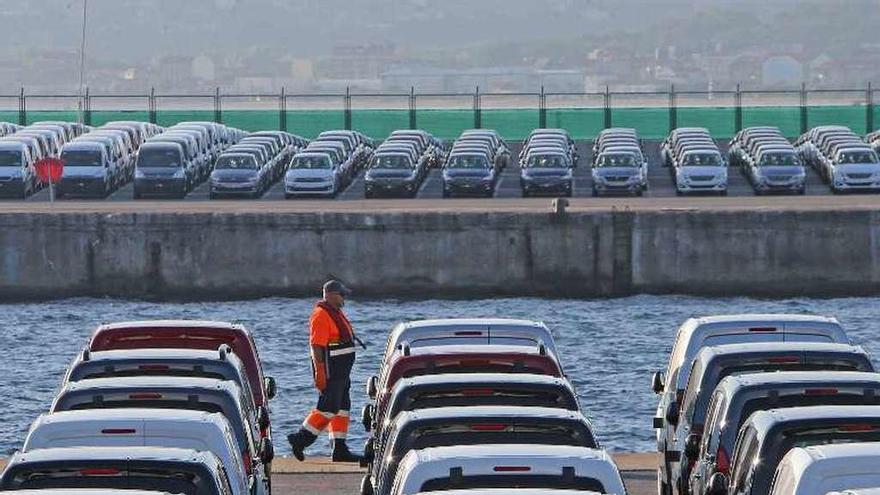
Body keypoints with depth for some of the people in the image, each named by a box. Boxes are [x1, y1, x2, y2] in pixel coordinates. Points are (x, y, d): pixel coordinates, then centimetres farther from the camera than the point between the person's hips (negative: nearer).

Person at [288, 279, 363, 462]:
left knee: (342, 408, 9)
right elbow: (316, 346, -20)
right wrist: (320, 374, -24)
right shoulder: (321, 315, -14)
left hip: (341, 373, 10)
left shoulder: (336, 313, 18)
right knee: (328, 408, -11)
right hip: (329, 372, -10)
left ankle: (340, 450, 10)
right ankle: (300, 439, -4)